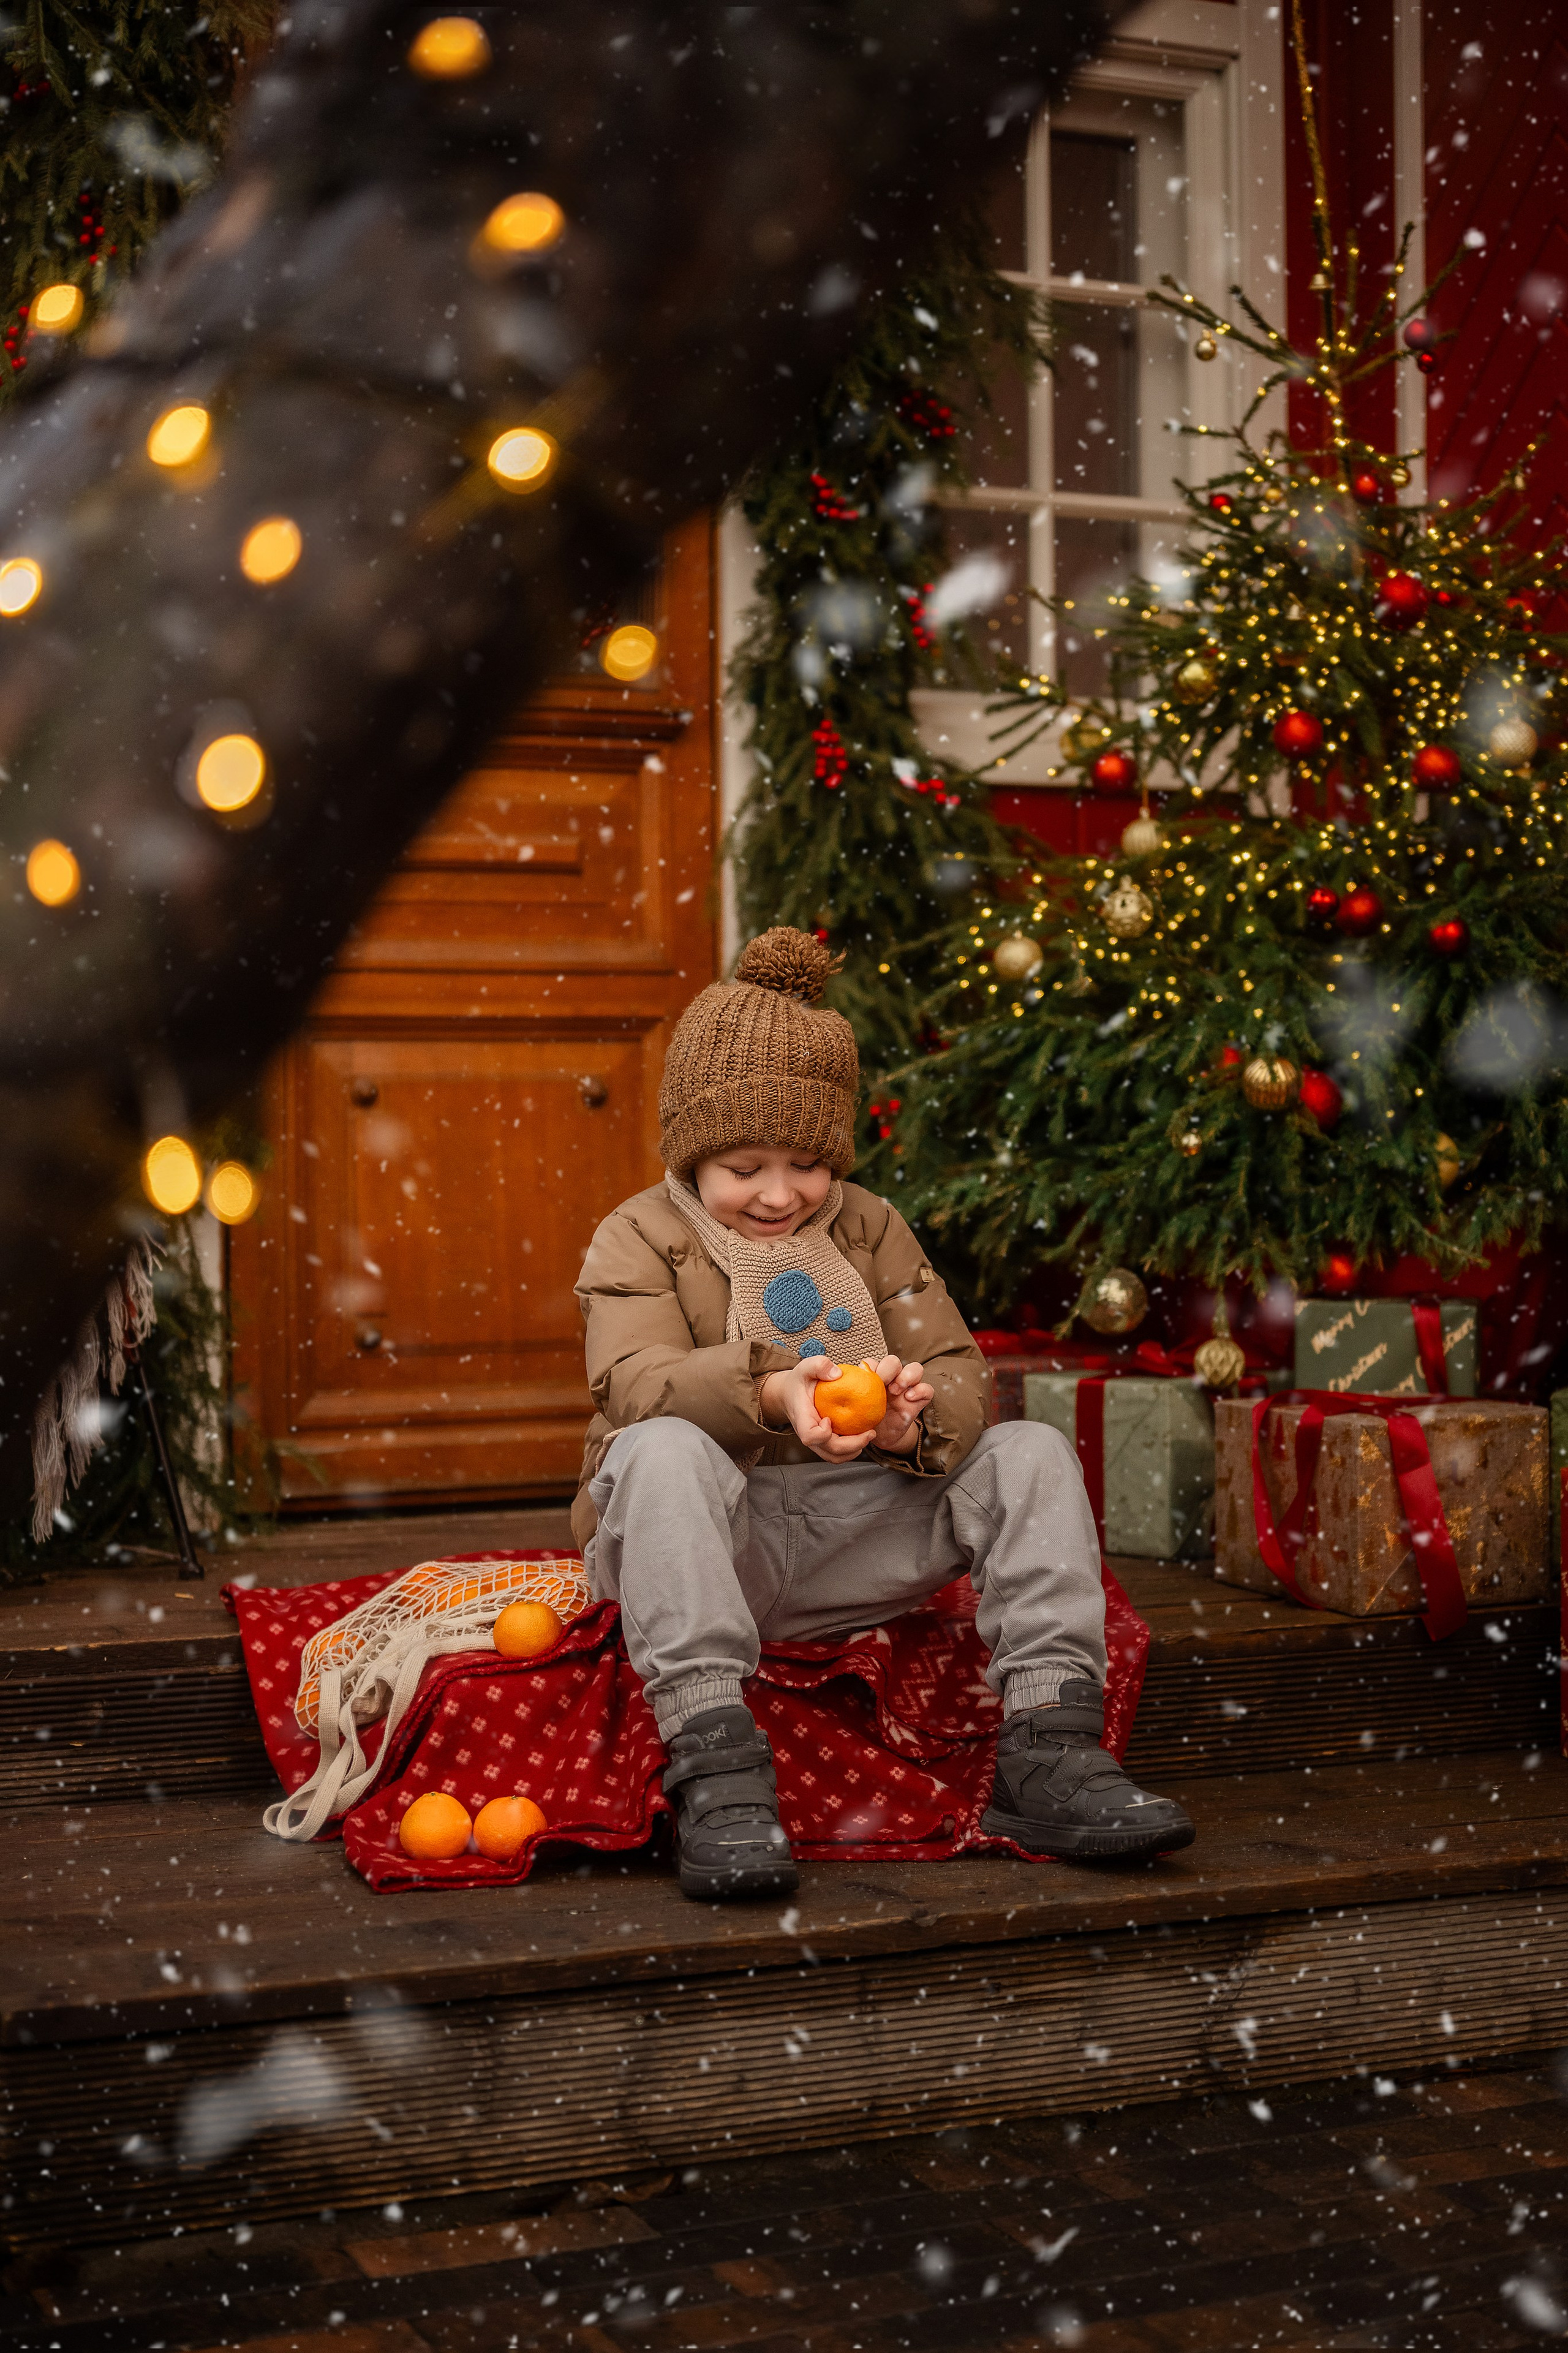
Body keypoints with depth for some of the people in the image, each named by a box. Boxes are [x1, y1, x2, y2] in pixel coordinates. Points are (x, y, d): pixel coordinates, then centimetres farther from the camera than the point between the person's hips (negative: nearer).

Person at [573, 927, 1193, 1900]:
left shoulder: (873, 1230, 14)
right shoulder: (639, 1239, 2)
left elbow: (962, 1372, 4)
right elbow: (639, 1382, -17)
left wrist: (919, 1418, -22)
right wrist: (767, 1393, -38)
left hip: (853, 1534, 4)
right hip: (715, 1546, -4)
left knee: (1033, 1453, -12)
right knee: (662, 1451, -36)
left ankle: (1050, 1751, -21)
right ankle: (718, 1769, -41)